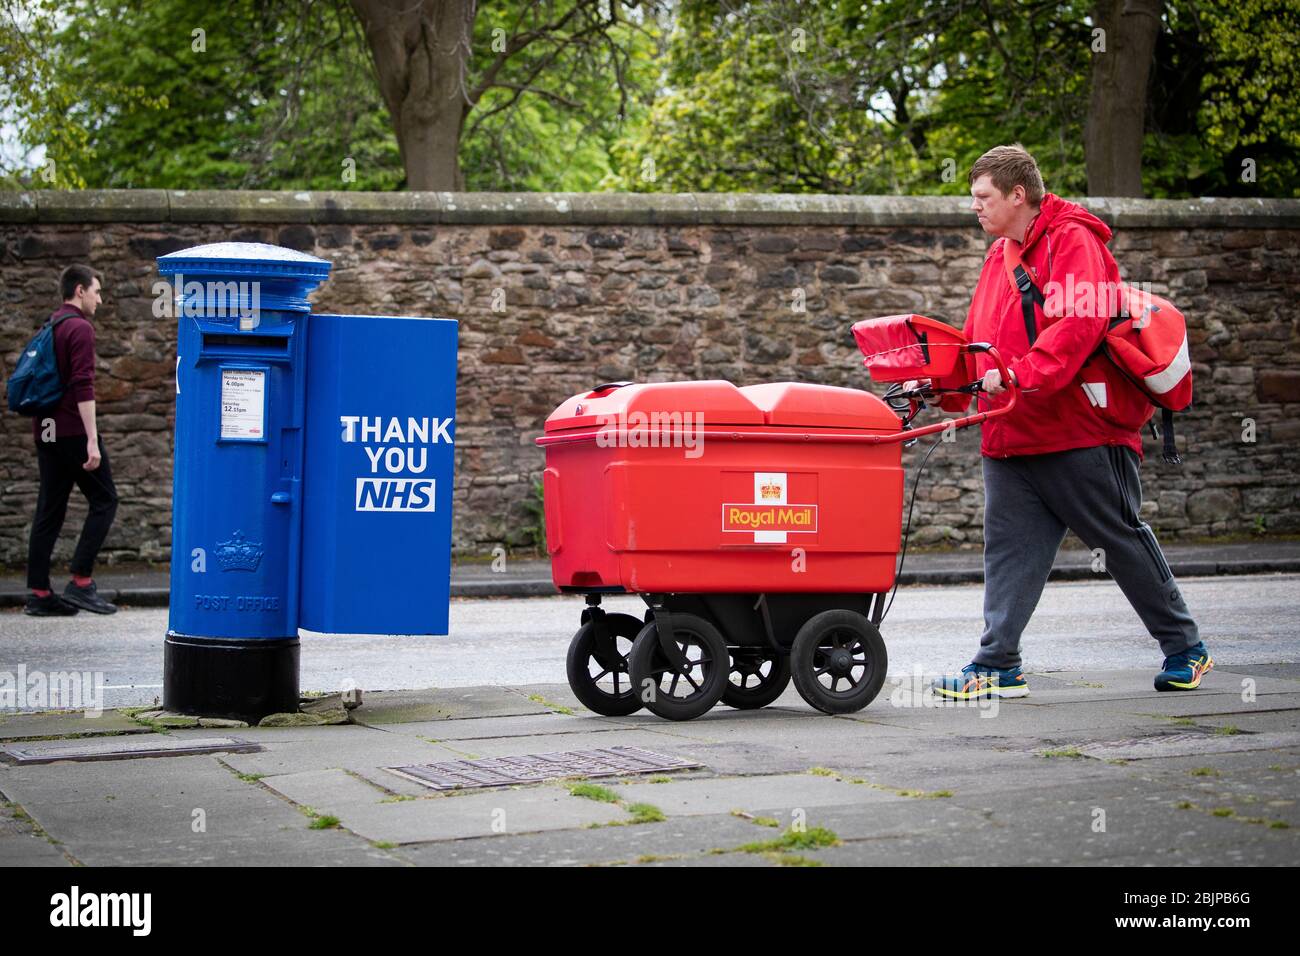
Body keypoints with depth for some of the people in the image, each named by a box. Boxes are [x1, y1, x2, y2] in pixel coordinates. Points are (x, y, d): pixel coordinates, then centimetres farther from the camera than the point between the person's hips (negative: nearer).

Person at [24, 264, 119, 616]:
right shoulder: (80, 328, -10)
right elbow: (83, 386, -18)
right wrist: (92, 440, -21)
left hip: (46, 429, 9)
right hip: (72, 430, -9)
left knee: (50, 509, 8)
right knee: (103, 500, -1)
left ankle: (39, 593, 6)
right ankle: (81, 582, -7)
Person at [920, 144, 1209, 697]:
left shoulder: (1073, 241, -10)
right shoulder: (999, 256, 18)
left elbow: (1080, 323, -24)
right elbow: (977, 340, 21)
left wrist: (1021, 373, -33)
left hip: (1081, 432, -8)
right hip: (1009, 440, 8)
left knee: (1124, 541, 4)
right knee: (1009, 550, 1)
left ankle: (1185, 649, 18)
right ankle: (998, 666, 2)